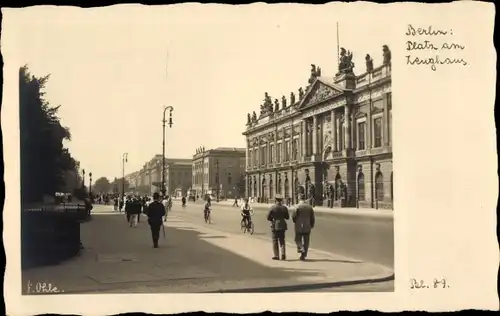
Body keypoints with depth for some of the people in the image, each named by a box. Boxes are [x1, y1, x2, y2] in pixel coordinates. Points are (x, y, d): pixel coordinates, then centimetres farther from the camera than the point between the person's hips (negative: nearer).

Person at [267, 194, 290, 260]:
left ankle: (276, 256, 8)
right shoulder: (284, 208, -2)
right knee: (282, 240, 12)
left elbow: (268, 217, -6)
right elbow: (287, 217, 5)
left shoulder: (272, 208, -10)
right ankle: (283, 254, -2)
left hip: (275, 226, -2)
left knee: (275, 241, 8)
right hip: (282, 226, 3)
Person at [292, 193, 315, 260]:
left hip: (299, 227, -3)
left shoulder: (297, 206, -9)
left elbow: (293, 216, -11)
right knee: (306, 242, 9)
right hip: (307, 227, 3)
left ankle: (301, 248, -16)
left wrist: (295, 222, 10)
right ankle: (303, 255, 10)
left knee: (298, 239, 11)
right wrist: (311, 226, 15)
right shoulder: (310, 207, 3)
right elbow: (312, 218, 4)